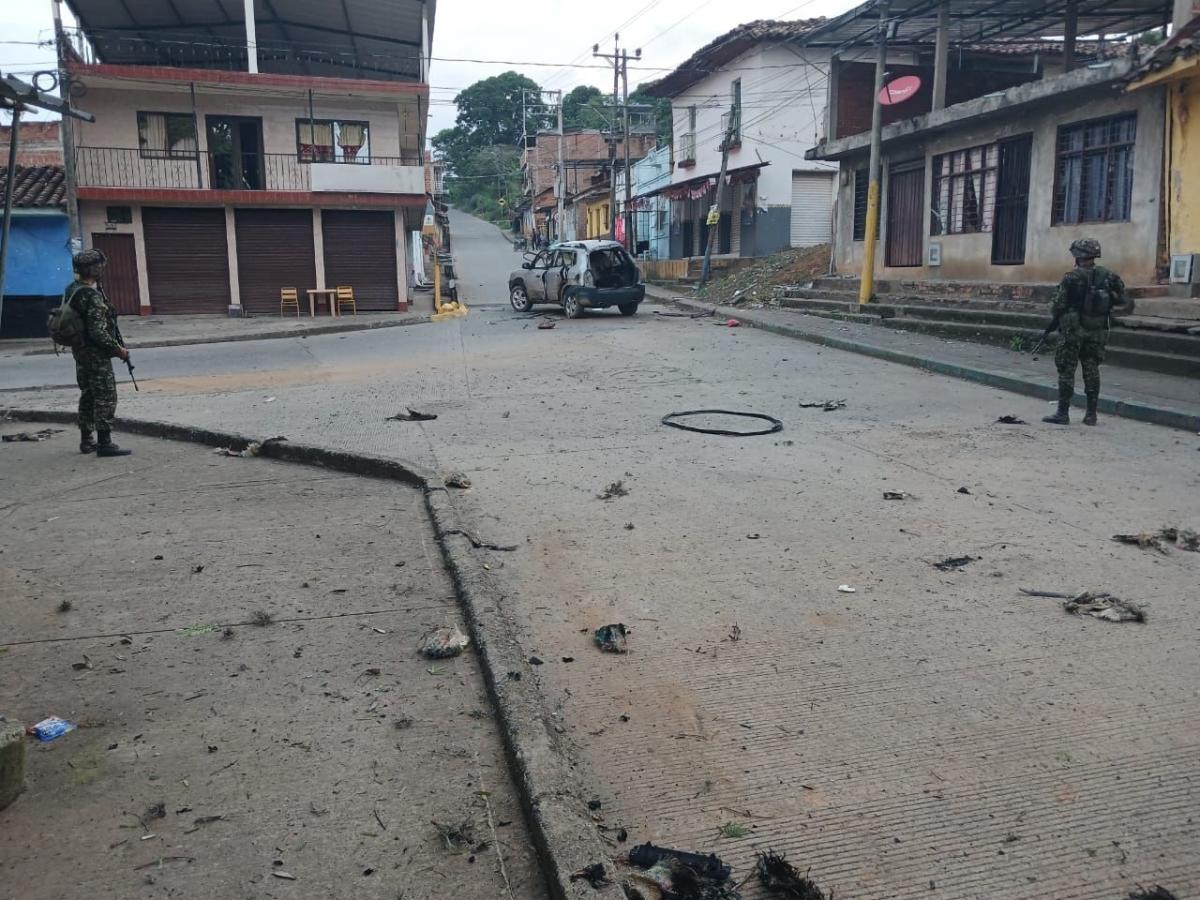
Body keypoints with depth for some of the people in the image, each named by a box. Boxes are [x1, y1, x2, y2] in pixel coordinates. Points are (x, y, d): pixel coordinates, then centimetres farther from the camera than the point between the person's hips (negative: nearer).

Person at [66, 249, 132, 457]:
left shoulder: (71, 290, 7)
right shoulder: (93, 296, -22)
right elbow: (98, 332, -26)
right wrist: (119, 349, -14)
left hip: (79, 351, 10)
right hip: (96, 353, -10)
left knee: (88, 396, 17)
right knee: (105, 398, -5)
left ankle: (86, 441, 23)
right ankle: (104, 443, -6)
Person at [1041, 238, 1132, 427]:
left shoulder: (1072, 278, -13)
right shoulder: (1108, 277, 1)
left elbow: (1059, 306, -11)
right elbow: (1125, 305, 3)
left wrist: (1052, 326, 5)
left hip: (1073, 331, -5)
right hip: (1097, 333, 5)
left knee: (1066, 372, 1)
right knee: (1091, 371, 12)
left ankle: (1063, 413, 1)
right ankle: (1091, 414, 14)